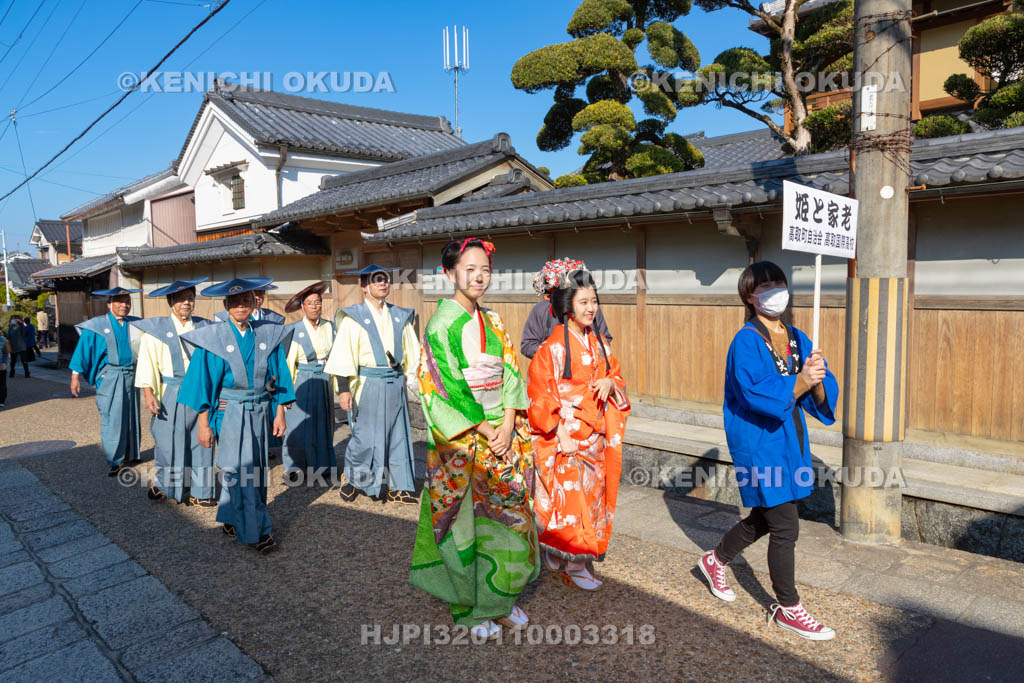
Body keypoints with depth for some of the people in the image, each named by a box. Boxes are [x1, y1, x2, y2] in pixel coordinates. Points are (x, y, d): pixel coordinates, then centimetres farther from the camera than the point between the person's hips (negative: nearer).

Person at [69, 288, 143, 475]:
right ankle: (114, 461, 2)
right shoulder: (97, 326, -2)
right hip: (109, 377, -4)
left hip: (131, 375, 4)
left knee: (131, 416, 12)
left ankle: (131, 454, 25)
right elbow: (82, 350, 0)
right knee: (112, 420, -5)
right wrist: (76, 376, -4)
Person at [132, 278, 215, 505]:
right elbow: (147, 361, -6)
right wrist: (148, 392, -15)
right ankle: (162, 484, 26)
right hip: (171, 395, -2)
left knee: (200, 443, 4)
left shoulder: (203, 327, 7)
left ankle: (198, 492, 13)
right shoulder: (156, 328, -2)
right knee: (168, 442, 3)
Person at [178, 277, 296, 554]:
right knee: (240, 471, -3)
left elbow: (278, 377, 6)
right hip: (229, 413, -3)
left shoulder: (268, 335, 3)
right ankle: (257, 531, 6)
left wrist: (279, 413, 2)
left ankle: (231, 519, 32)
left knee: (254, 468, 12)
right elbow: (203, 381, -5)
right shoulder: (214, 338, -5)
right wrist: (203, 424, -8)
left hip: (259, 412, 4)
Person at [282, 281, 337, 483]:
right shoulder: (294, 330, -8)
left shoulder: (329, 327, 3)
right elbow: (288, 362, -6)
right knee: (298, 424, -1)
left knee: (322, 423, 10)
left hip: (324, 382, 4)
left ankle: (321, 463, 21)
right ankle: (293, 466, 10)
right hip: (303, 383, -4)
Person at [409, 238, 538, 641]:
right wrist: (485, 430, -15)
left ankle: (500, 599, 30)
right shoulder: (442, 323, -10)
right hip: (462, 438, -6)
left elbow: (510, 375, 6)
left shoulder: (492, 322, 9)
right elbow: (445, 387, -15)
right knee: (466, 520, 4)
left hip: (503, 432, 6)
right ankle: (471, 610, 22)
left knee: (505, 516, 12)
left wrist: (508, 424, -8)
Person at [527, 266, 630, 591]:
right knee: (568, 494, -4)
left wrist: (610, 382, -7)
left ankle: (575, 558, 27)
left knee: (590, 492, 11)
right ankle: (573, 564, 11)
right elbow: (541, 393, -13)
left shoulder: (598, 344, 9)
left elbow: (616, 373, 18)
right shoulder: (553, 346, -12)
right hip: (564, 436, -7)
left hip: (593, 435, 7)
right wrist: (561, 432, -18)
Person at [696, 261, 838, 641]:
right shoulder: (746, 342, -14)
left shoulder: (798, 339, 6)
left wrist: (817, 380, -22)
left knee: (765, 518, 20)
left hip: (789, 441, 8)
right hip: (759, 444, -7)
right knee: (785, 528, 0)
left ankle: (716, 560, 43)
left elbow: (822, 397, 0)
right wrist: (798, 382, -38)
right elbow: (755, 392, -26)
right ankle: (787, 609, 19)